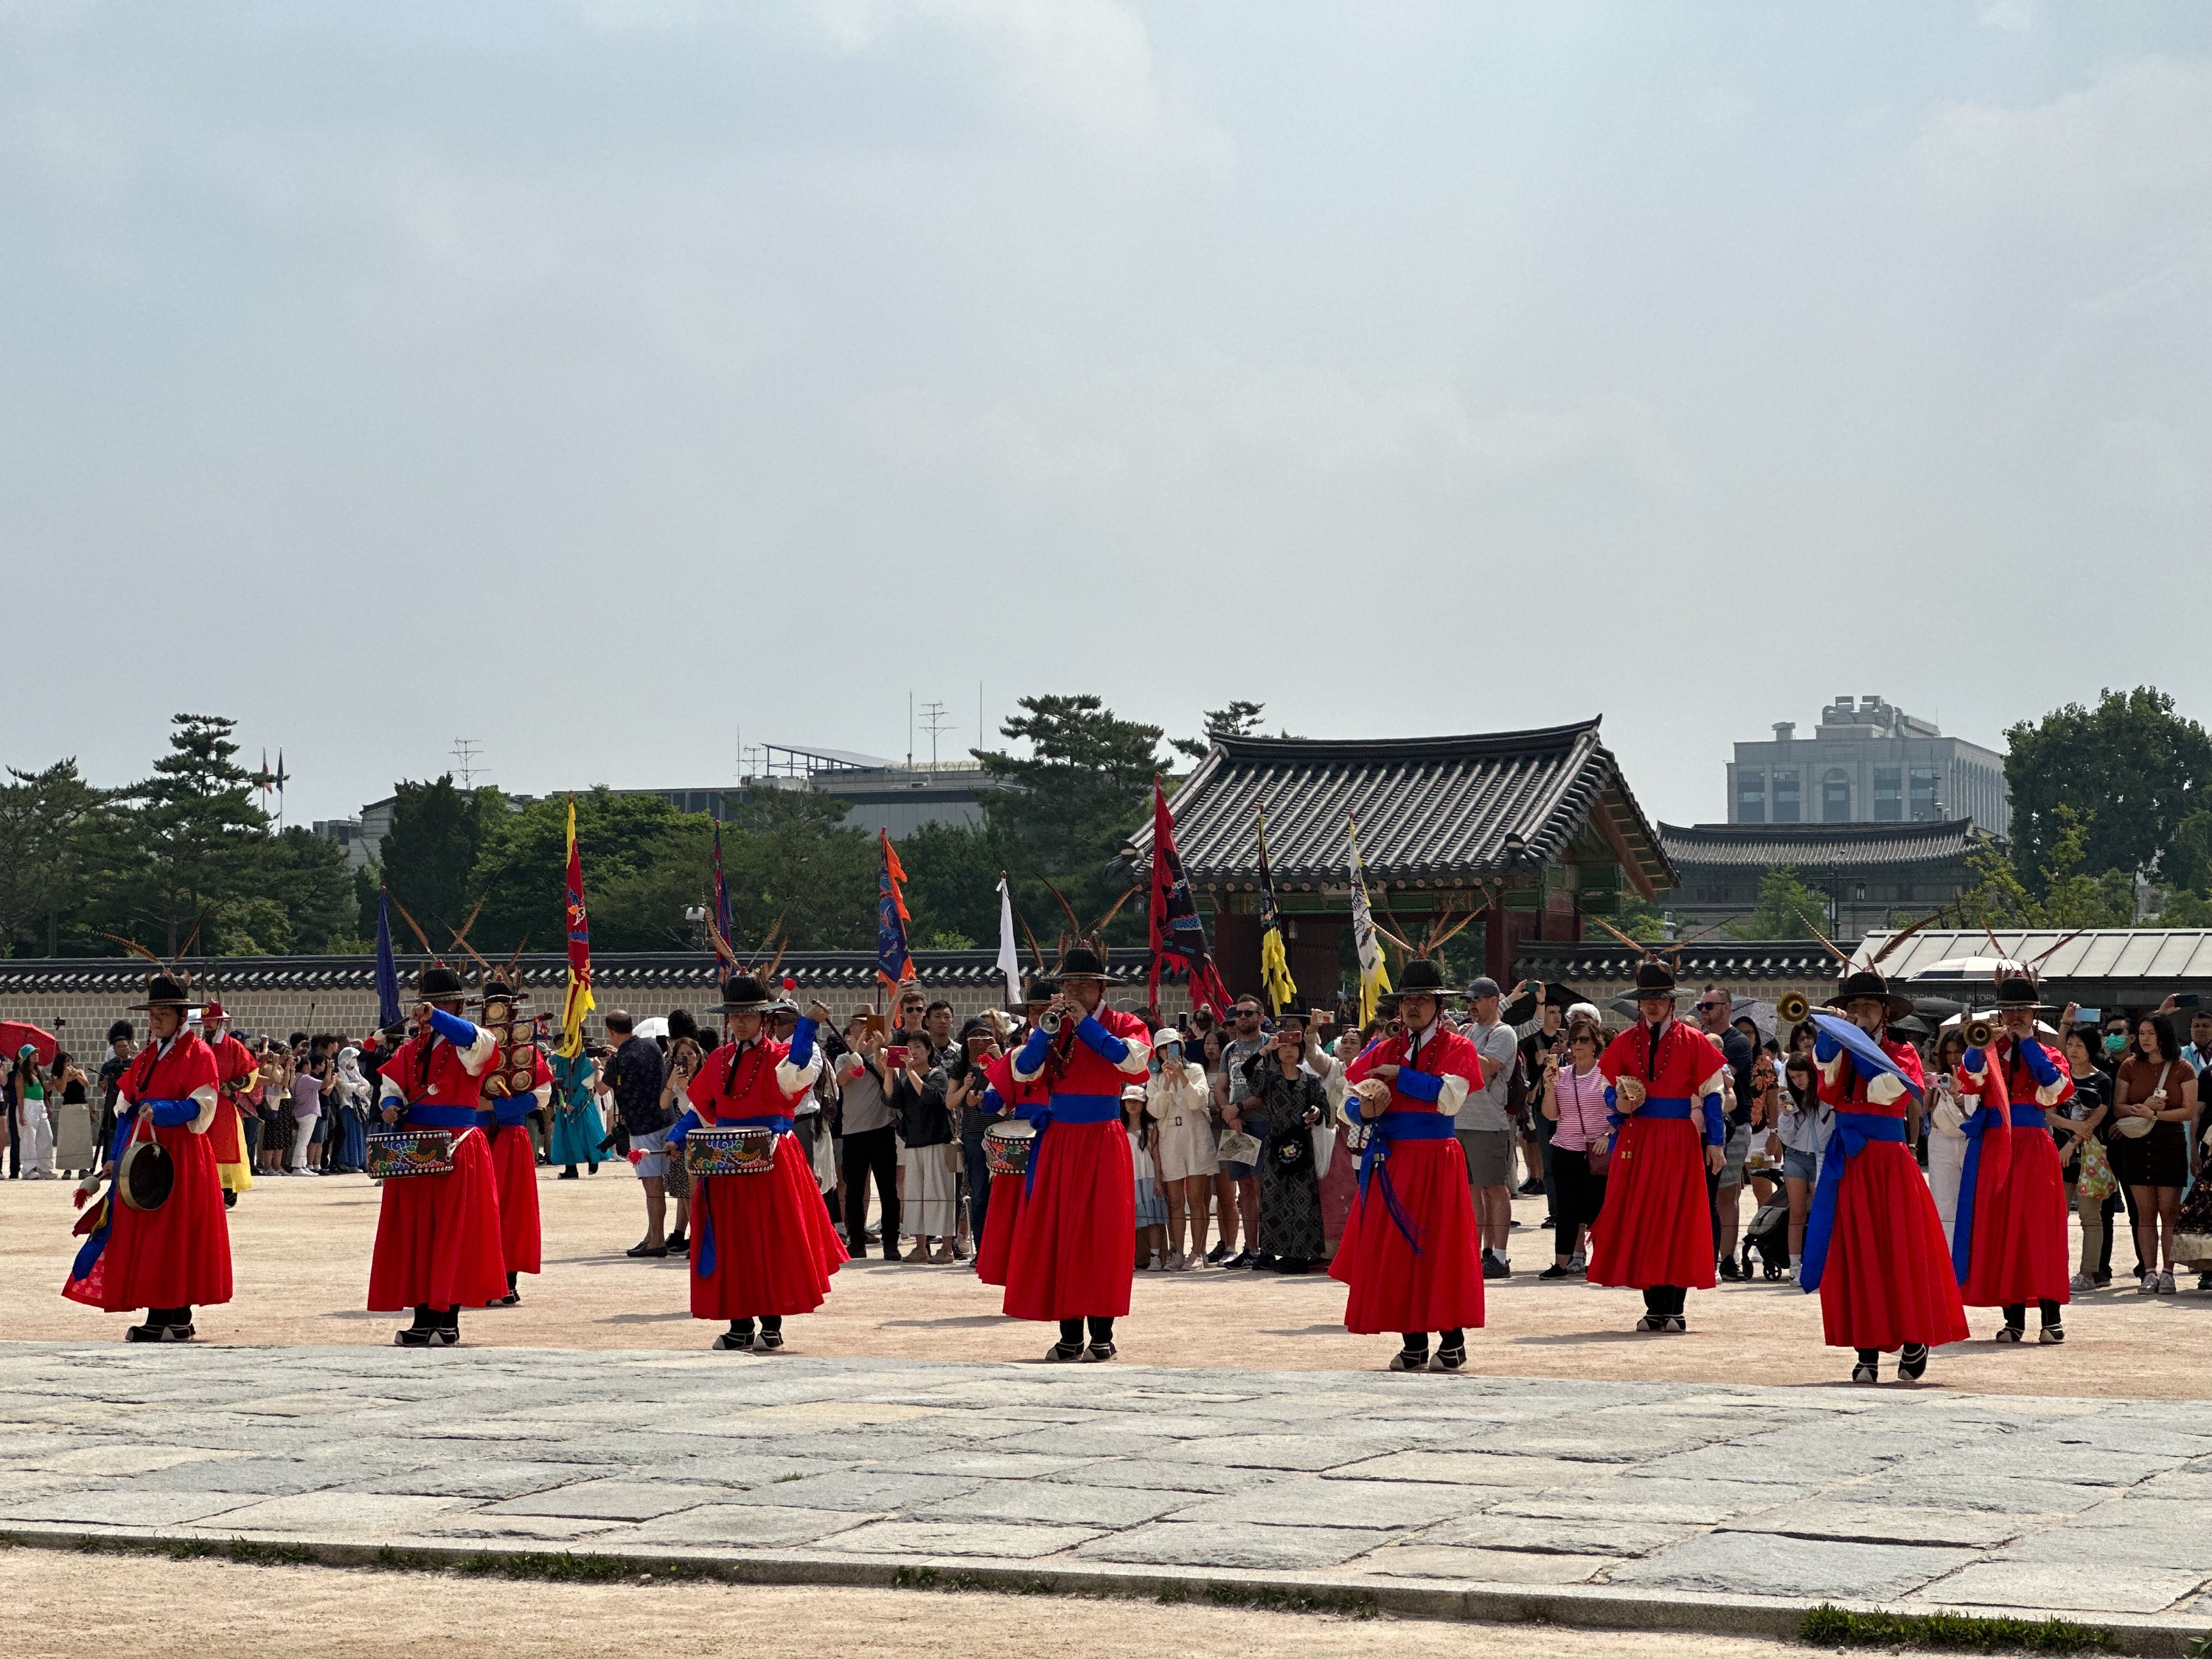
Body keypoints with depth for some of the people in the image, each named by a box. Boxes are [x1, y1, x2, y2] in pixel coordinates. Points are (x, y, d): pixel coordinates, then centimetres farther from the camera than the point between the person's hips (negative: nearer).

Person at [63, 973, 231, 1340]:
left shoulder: (198, 1055, -5)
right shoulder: (145, 1058, 16)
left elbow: (199, 1107, -14)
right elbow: (126, 1109, 16)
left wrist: (160, 1111, -27)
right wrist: (117, 1156, 9)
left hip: (181, 1158, -7)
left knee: (178, 1236, -5)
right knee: (145, 1237, 4)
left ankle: (180, 1319, 0)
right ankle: (157, 1319, 8)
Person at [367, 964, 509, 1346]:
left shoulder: (467, 1045, -2)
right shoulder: (411, 1048, 15)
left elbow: (478, 1040, -25)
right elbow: (391, 1085, 16)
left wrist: (437, 1017, -35)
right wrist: (390, 1106, -6)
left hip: (457, 1152, -5)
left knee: (454, 1233, -4)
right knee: (415, 1234, 5)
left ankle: (448, 1321, 0)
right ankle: (425, 1318, 10)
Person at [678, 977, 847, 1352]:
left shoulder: (778, 1055, -3)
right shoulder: (718, 1060, 12)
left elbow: (797, 1072, -26)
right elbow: (700, 1106, 19)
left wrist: (808, 1025, -31)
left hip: (771, 1162, -5)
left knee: (772, 1242, -1)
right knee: (730, 1243, 5)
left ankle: (772, 1325, 6)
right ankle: (739, 1325, 11)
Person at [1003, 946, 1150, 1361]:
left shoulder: (1123, 1025, 2)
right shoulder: (1052, 1025, 11)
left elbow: (1133, 1060, -19)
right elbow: (1023, 1072, 0)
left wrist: (1086, 1024, -15)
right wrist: (1047, 1029, -12)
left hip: (1103, 1141, -3)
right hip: (1058, 1140, 4)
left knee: (1102, 1233, -4)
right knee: (1058, 1233, 1)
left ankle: (1102, 1334, 0)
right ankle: (1070, 1336, 6)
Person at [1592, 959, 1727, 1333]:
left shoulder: (1693, 1041, 1)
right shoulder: (1625, 1042, 9)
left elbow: (1711, 1094, 2)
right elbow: (1610, 1091, 16)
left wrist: (1715, 1143, -3)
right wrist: (1620, 1103, -8)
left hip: (1679, 1142, -3)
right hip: (1637, 1140, 3)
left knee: (1678, 1219, -4)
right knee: (1639, 1219, 0)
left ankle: (1675, 1308, 0)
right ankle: (1654, 1308, 7)